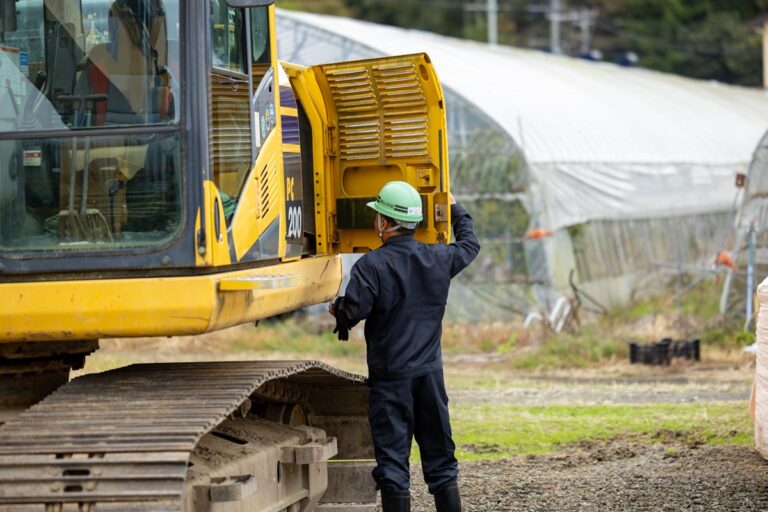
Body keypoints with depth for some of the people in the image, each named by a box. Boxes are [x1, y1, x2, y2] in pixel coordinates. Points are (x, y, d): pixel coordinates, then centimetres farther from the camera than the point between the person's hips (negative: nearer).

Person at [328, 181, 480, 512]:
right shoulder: (438, 259, 4)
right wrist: (455, 209, 40)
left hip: (390, 377, -4)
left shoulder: (371, 265, -13)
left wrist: (336, 308, 4)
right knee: (439, 454, 12)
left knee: (393, 460, 0)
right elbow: (469, 245, 24)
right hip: (430, 372, 4)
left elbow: (352, 312, -19)